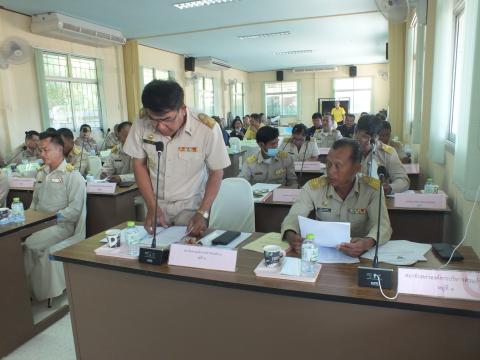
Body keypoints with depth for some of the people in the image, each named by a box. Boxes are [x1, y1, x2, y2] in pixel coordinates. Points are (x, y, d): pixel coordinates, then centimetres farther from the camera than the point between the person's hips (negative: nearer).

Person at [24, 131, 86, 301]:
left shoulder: (72, 175, -7)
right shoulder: (41, 173, 17)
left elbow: (75, 208, -13)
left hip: (62, 225, -6)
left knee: (30, 244, -28)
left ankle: (40, 292, -8)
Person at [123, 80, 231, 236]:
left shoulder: (207, 128, -24)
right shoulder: (142, 123, -17)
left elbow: (216, 172, -11)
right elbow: (139, 164, -4)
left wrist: (202, 213, -18)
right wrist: (152, 207, -9)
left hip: (190, 205, -2)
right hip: (156, 203, 2)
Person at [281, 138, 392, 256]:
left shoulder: (373, 189, -9)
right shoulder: (313, 187, -7)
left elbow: (383, 226, -16)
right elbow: (293, 217, -8)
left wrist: (368, 243, -38)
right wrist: (291, 236, -31)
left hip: (360, 255, 1)